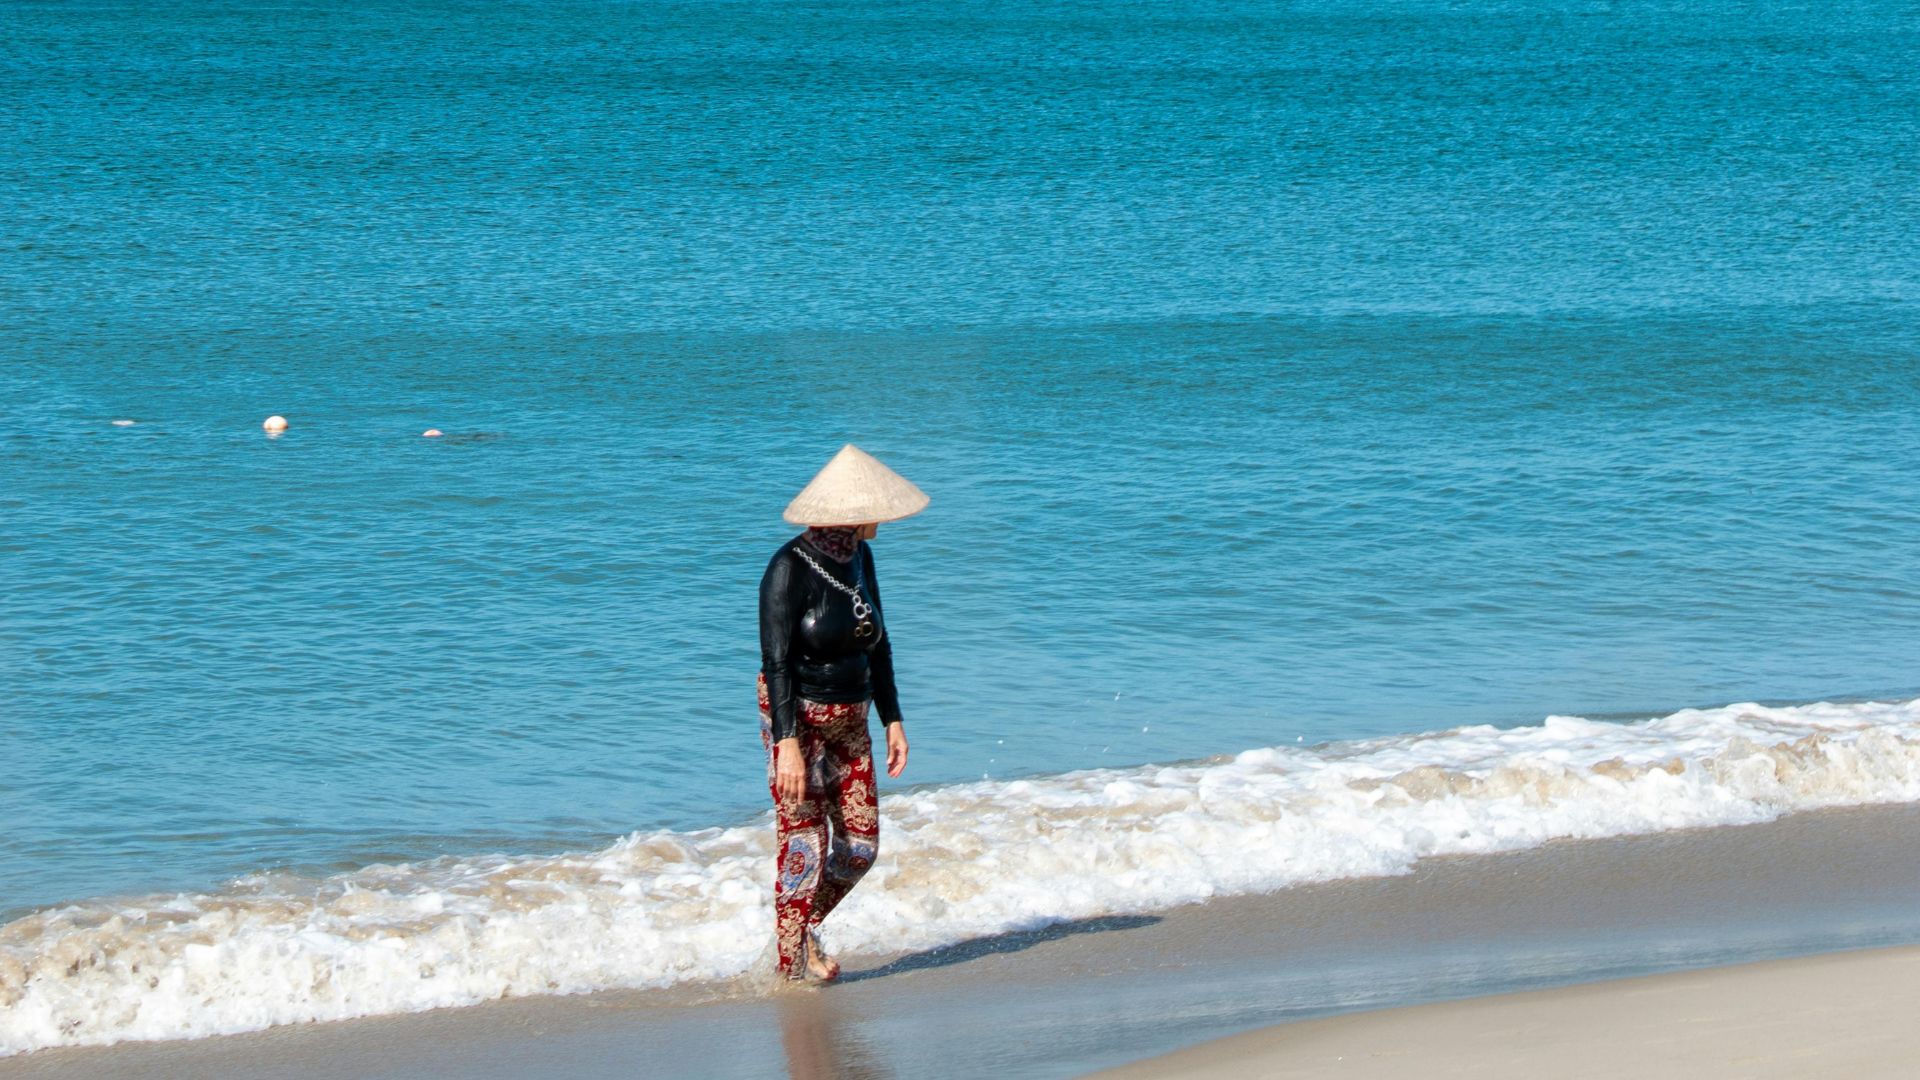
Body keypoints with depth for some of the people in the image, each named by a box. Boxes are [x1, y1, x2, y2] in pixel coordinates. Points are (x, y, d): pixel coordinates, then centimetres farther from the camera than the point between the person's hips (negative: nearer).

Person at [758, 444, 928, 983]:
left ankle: (804, 926, 28)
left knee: (861, 842, 6)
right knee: (805, 843, -5)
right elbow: (775, 661, -20)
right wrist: (788, 743, -25)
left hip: (849, 720, 7)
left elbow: (877, 645, 14)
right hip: (798, 717, -7)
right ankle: (792, 968, 5)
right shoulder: (790, 568, -17)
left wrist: (892, 720, 12)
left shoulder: (859, 558, 5)